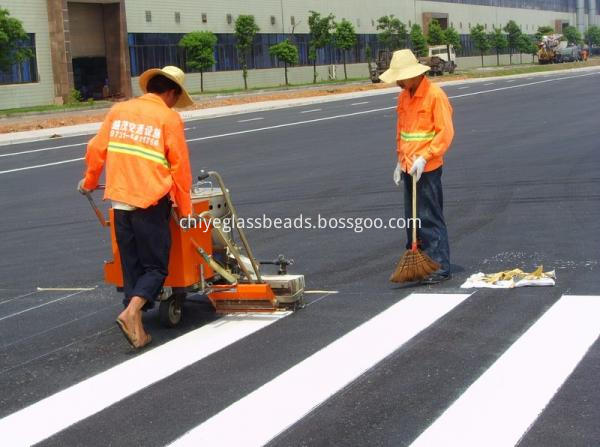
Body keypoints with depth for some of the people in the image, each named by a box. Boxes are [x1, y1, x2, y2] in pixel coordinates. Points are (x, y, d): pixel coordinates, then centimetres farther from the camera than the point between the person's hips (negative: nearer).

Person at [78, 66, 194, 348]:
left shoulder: (118, 110, 9)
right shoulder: (169, 118, -4)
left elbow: (96, 149, 10)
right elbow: (180, 167, -4)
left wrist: (89, 181, 28)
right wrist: (185, 209, 4)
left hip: (120, 200, 5)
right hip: (151, 201, -5)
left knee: (132, 266, 13)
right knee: (156, 266, 5)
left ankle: (137, 329, 12)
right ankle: (131, 312, -16)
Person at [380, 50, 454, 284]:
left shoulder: (435, 95, -13)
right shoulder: (403, 97, 12)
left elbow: (446, 133, -16)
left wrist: (424, 158, -21)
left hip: (428, 169, -8)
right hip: (409, 168, 8)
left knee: (430, 218, -6)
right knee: (412, 218, 12)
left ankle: (440, 267, -1)